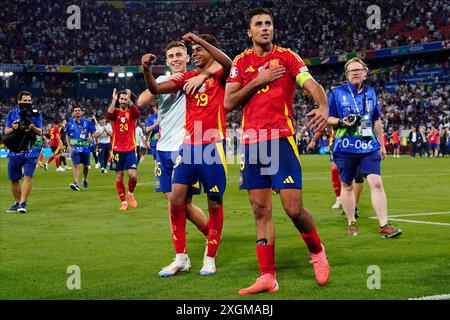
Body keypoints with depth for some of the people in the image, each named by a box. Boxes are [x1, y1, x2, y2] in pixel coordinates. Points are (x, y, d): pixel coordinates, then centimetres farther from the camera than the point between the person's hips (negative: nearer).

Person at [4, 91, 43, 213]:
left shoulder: (36, 114, 4)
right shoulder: (12, 113, 6)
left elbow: (40, 132, 0)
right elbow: (6, 131, 6)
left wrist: (32, 127, -20)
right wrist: (13, 128, -16)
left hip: (31, 151, -2)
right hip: (15, 151, 2)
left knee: (28, 176, -15)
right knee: (14, 179, 7)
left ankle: (23, 203, -14)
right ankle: (17, 202, 21)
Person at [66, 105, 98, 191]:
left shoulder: (87, 122, 0)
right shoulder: (70, 123, 4)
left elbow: (94, 132, 5)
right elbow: (67, 135, 13)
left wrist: (92, 136, -18)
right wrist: (69, 146, 0)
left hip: (85, 147, 1)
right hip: (75, 148, -1)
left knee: (86, 166, 12)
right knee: (76, 165, -14)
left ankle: (85, 180, 38)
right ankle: (76, 183, -21)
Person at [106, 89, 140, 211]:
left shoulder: (131, 112, 2)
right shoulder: (115, 112, 2)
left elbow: (137, 113, -23)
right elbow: (108, 115, -21)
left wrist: (129, 100, -28)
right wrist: (113, 100, -25)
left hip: (130, 149, -1)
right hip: (117, 149, 1)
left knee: (133, 175, -12)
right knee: (119, 177, 3)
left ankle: (130, 193, 16)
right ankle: (123, 201, 16)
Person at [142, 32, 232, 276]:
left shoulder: (218, 75, 1)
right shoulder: (188, 77, 14)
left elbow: (227, 63, -24)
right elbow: (156, 89, 6)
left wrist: (199, 39, -26)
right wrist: (146, 70, -13)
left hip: (213, 145, -4)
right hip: (189, 145, 5)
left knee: (215, 202, 2)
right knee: (176, 199, -4)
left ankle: (210, 258, 14)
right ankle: (181, 257, 6)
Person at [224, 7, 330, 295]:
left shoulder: (287, 56, 3)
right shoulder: (241, 62, 12)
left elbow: (312, 85, -10)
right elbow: (229, 102, 4)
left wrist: (323, 107, -31)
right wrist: (258, 80, -6)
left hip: (281, 138, -3)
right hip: (251, 140, 3)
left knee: (294, 208, -9)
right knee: (261, 211, 4)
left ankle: (317, 251, 20)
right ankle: (268, 277, 9)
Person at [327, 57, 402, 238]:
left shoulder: (370, 93, 11)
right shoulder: (337, 92, 0)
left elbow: (377, 121, 19)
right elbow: (328, 119, 2)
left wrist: (381, 145, 19)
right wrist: (342, 122, -18)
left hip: (369, 147, 2)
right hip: (345, 147, -2)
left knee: (376, 183, -10)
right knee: (347, 186, 8)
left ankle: (384, 225, -8)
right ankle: (351, 223, 22)